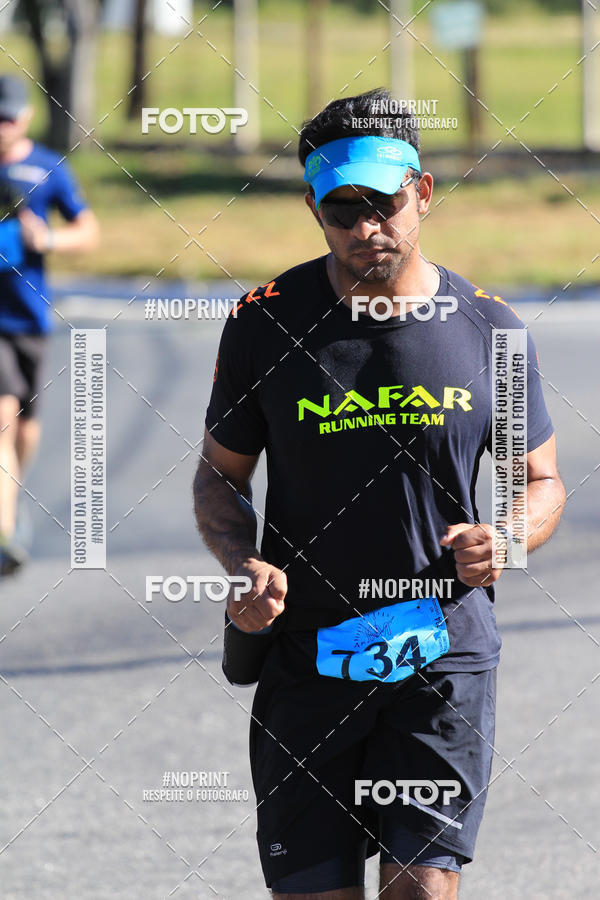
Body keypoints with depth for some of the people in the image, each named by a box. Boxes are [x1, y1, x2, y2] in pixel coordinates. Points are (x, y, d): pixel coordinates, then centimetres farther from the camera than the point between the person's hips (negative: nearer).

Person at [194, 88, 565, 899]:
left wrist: (508, 536, -11)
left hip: (445, 660, 0)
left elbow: (541, 480, 12)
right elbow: (221, 474, 10)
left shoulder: (489, 328, 1)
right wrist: (244, 564, -11)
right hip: (306, 658, 1)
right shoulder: (265, 322, -1)